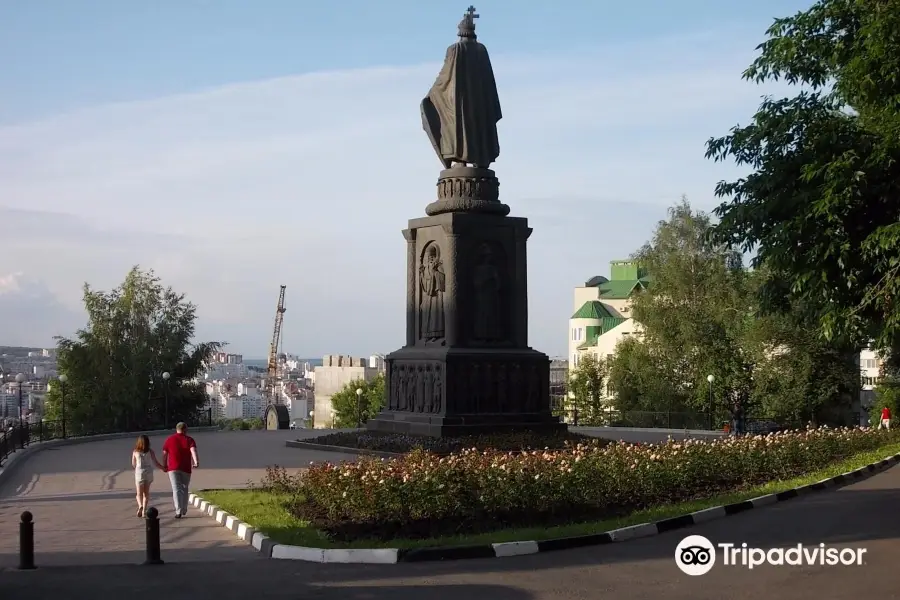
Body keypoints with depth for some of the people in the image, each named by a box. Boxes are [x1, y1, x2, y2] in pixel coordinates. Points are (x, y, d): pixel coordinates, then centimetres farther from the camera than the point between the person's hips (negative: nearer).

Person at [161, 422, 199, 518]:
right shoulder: (189, 440, 4)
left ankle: (179, 511, -17)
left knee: (176, 489, -5)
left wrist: (165, 465, 20)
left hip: (173, 468, -1)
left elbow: (164, 454, 9)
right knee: (184, 489, 16)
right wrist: (196, 462, -23)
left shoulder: (169, 439, 7)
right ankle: (184, 510, 24)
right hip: (186, 468, 1)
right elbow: (193, 451, -13)